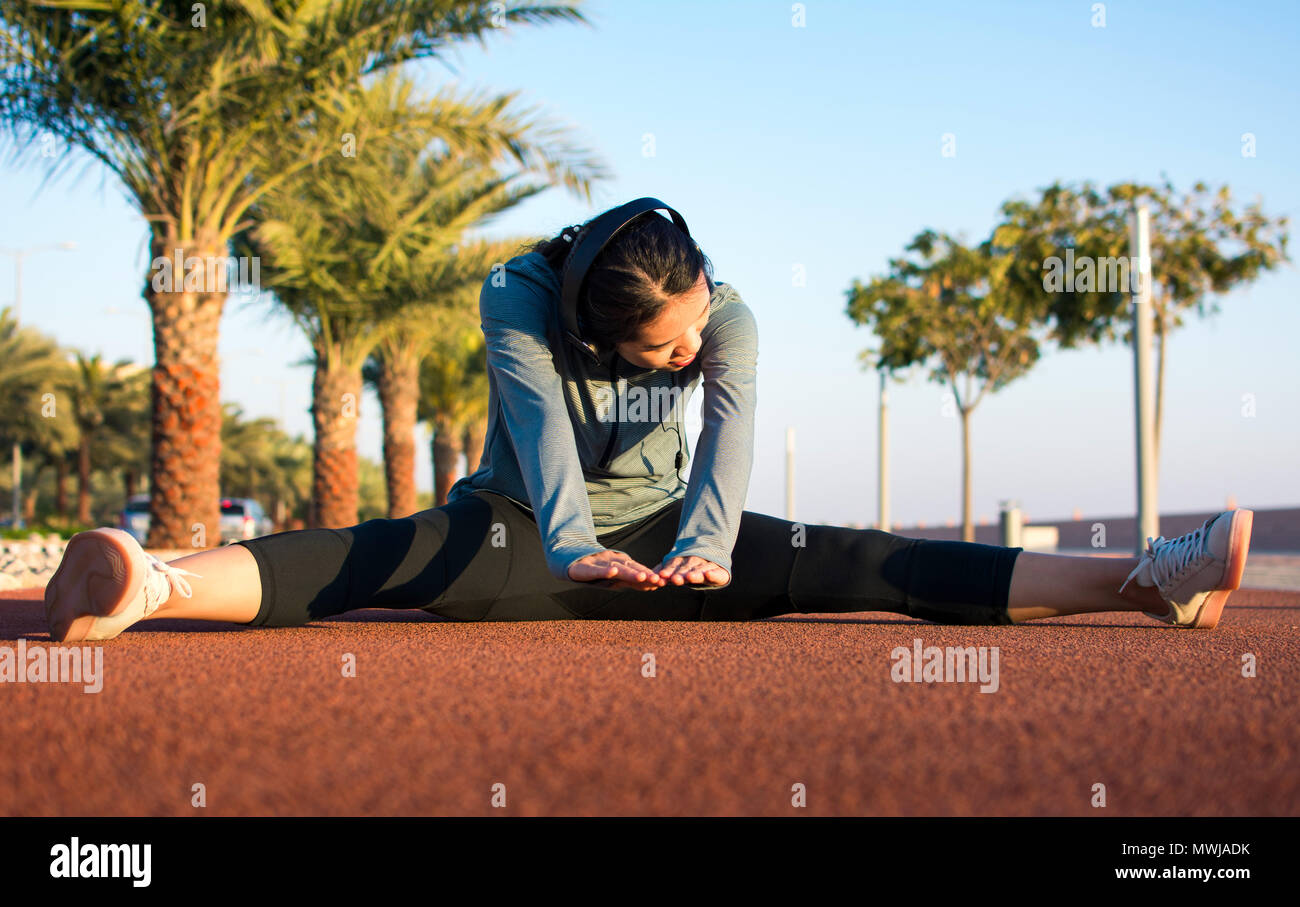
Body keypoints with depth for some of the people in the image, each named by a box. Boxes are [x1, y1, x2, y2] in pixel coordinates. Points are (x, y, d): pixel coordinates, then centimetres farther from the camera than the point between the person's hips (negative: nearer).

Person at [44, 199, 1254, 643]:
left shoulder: (728, 317, -12)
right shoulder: (521, 298, -18)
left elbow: (730, 430, -29)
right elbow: (541, 420, -35)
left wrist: (704, 547, -49)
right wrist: (569, 550, -53)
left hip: (662, 533, 2)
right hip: (525, 535, -2)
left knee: (857, 566, -16)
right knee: (383, 560, -34)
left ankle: (1142, 582, -28)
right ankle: (157, 588, -60)